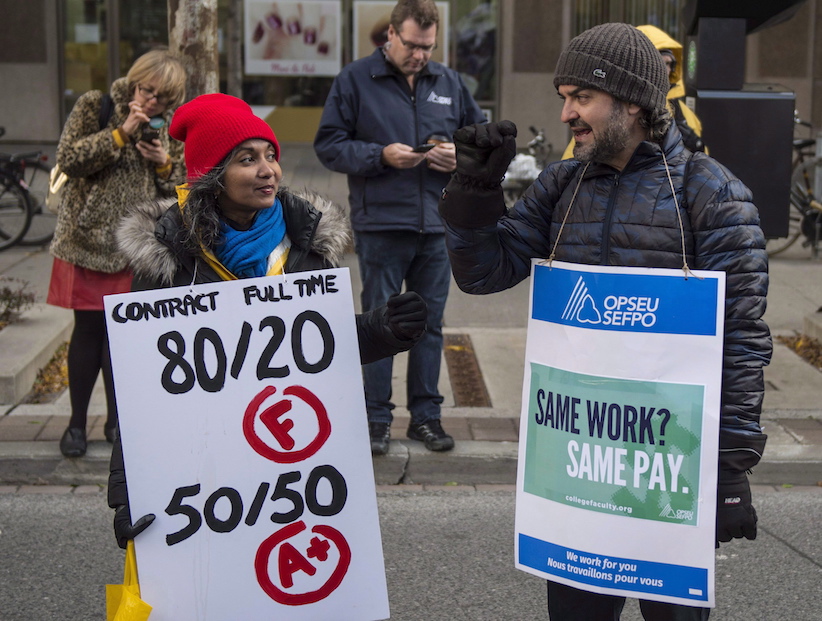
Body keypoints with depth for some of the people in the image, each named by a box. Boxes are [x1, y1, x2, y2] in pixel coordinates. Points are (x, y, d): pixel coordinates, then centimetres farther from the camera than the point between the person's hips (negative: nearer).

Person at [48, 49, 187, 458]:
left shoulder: (170, 128, 7)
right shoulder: (94, 107, -3)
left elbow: (180, 191, 10)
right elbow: (67, 159, -14)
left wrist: (164, 163, -11)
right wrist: (121, 133, -18)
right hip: (90, 237, -3)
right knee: (89, 327, -1)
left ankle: (116, 419, 19)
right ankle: (77, 422, 13)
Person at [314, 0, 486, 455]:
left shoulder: (449, 83, 10)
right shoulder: (355, 80, -1)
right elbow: (329, 145, -4)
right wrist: (381, 156, -16)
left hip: (437, 225, 4)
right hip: (380, 224, -4)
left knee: (431, 322, 10)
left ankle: (426, 415, 20)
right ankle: (377, 418, 13)